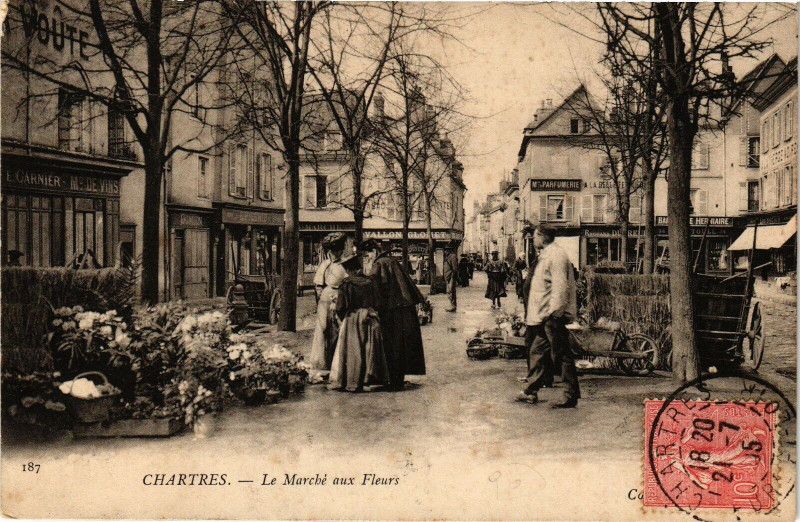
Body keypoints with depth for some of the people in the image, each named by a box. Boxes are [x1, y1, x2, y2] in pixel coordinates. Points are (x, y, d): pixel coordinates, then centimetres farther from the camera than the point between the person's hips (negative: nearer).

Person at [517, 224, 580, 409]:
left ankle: (571, 397, 3)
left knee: (562, 356, -4)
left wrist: (553, 313, -23)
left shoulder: (556, 256, -15)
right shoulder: (546, 256, 16)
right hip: (543, 317, 11)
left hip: (553, 317, -11)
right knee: (537, 350, 15)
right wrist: (532, 315, 22)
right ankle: (532, 391, 24)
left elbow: (560, 287, -22)